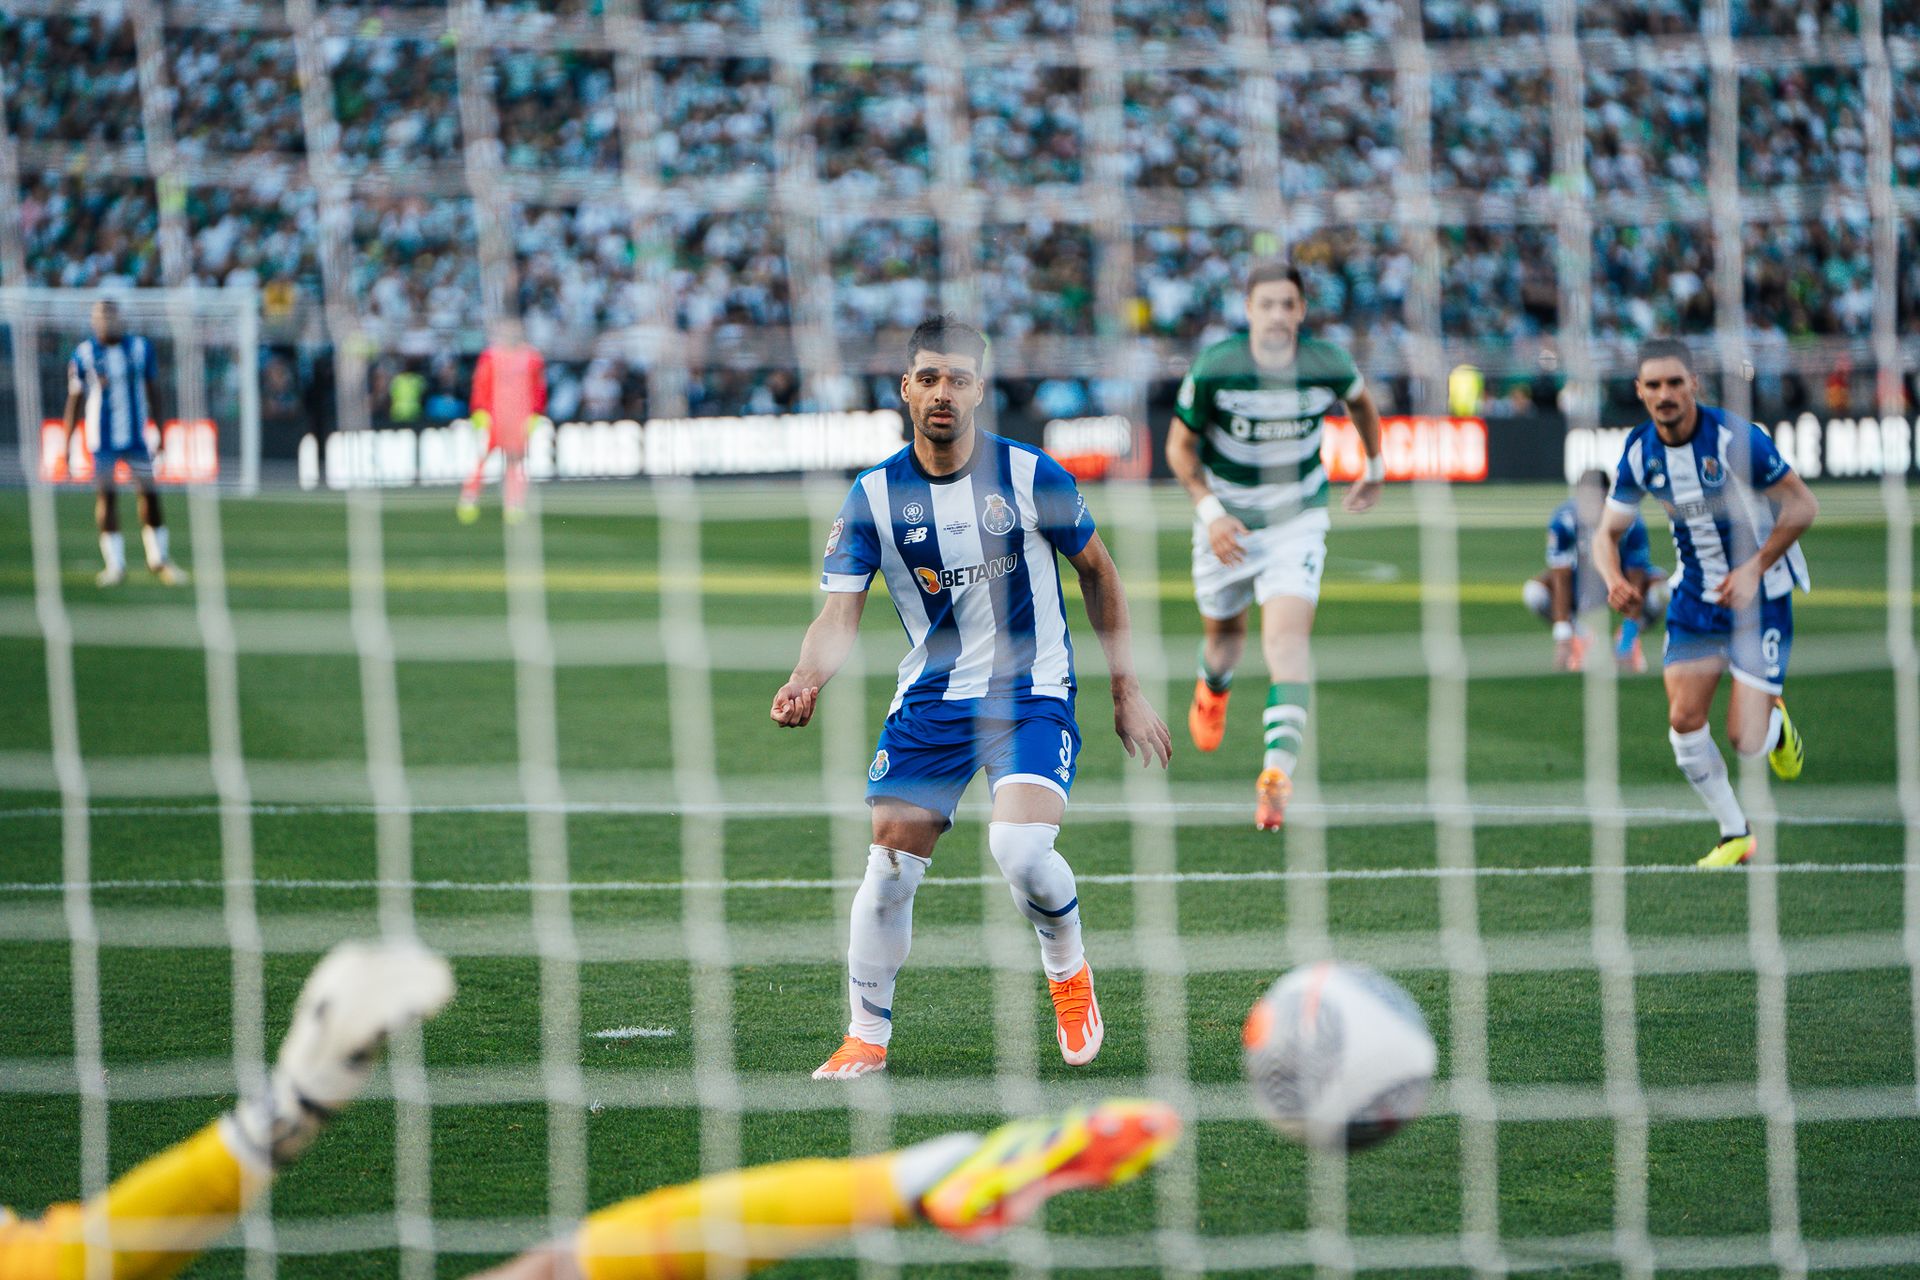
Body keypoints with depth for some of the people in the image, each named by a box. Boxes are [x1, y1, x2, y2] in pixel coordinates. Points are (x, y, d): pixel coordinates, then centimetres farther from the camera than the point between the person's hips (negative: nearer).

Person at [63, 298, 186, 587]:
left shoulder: (140, 348, 2)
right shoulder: (84, 354, -3)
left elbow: (151, 394, 11)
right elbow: (74, 401, 3)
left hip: (136, 436, 1)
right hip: (102, 440, -1)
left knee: (149, 495, 2)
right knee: (106, 498, -1)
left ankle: (158, 560, 17)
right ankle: (115, 565, 6)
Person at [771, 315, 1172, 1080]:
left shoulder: (1031, 477, -9)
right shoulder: (875, 496, -6)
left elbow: (1098, 573, 5)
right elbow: (839, 615, -9)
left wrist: (1127, 692, 6)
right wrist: (806, 681, -31)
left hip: (1032, 694, -2)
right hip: (930, 699, 2)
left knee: (1020, 851, -24)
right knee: (890, 865, -4)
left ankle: (1068, 970, 8)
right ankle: (867, 1037, 14)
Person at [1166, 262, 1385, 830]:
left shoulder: (1329, 366, -16)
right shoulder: (1214, 368, -19)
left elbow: (1361, 400, 10)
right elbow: (1180, 446, -6)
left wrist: (1375, 469, 21)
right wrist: (1210, 510, -18)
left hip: (1297, 520, -1)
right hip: (1227, 518, 1)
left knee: (1288, 635, -20)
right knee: (1224, 632, 17)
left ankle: (1277, 774, -28)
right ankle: (1212, 691, 57)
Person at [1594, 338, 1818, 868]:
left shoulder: (1736, 438, -22)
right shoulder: (1639, 451, -7)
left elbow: (1802, 506, -15)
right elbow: (1609, 531, 1)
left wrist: (1753, 570, -21)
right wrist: (1614, 579, -20)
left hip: (1759, 596, -4)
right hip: (1694, 596, 4)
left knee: (1745, 741, -9)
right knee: (1685, 720, -7)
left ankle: (1775, 722, 30)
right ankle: (1734, 835, 13)